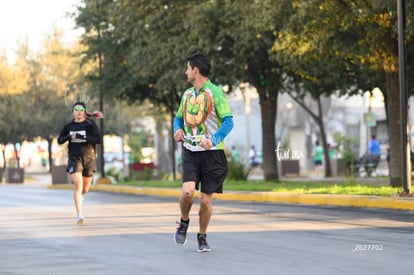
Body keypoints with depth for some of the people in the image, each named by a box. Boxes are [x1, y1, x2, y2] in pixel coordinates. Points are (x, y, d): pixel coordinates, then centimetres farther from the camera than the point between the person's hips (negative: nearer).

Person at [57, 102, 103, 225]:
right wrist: (69, 137, -11)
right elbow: (60, 140, 10)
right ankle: (79, 215, -19)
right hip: (74, 158, 0)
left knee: (85, 189, 11)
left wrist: (83, 137, -22)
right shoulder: (68, 126, 4)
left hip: (89, 158, 0)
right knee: (78, 184, -19)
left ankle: (80, 196, 50)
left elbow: (99, 140, -12)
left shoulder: (90, 124, -4)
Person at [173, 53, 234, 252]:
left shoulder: (215, 92, -9)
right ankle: (184, 222, 11)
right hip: (190, 152, 4)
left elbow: (228, 121, -15)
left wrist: (213, 140, -30)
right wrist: (178, 129, 0)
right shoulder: (187, 94, 10)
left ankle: (202, 237, 21)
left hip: (212, 153, -3)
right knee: (187, 191, -18)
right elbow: (179, 117, 24)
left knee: (206, 200, 1)